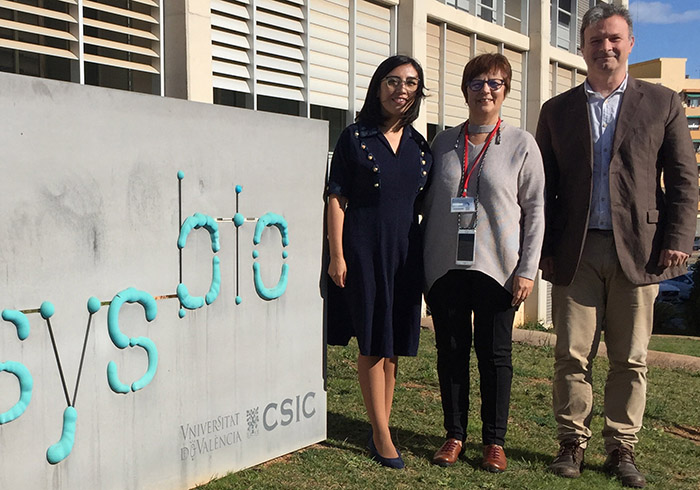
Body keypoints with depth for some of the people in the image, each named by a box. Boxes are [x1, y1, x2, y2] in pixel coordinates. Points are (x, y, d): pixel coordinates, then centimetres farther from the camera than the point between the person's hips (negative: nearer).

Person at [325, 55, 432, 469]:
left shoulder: (420, 146, 11)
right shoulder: (355, 138, -1)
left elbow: (426, 205, 14)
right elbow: (337, 200, -4)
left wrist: (430, 257, 10)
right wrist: (337, 256, -10)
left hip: (406, 252, 5)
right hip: (365, 250, -4)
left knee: (395, 344, 10)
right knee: (373, 342, 0)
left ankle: (380, 429, 24)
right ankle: (381, 434, 12)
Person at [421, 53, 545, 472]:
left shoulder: (521, 144, 3)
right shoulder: (444, 142, 10)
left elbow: (535, 210, 1)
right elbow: (429, 205, 13)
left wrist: (527, 269, -6)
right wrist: (422, 262, 8)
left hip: (496, 267, -2)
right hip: (445, 266, 2)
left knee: (495, 354, 5)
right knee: (451, 352, 7)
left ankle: (495, 441, 19)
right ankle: (455, 435, 21)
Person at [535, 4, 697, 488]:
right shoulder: (557, 110, 11)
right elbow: (544, 188, 9)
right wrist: (545, 249, 1)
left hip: (638, 250, 0)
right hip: (576, 253, 1)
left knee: (631, 359, 6)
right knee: (573, 355, 3)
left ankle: (622, 448, 19)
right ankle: (573, 442, 16)